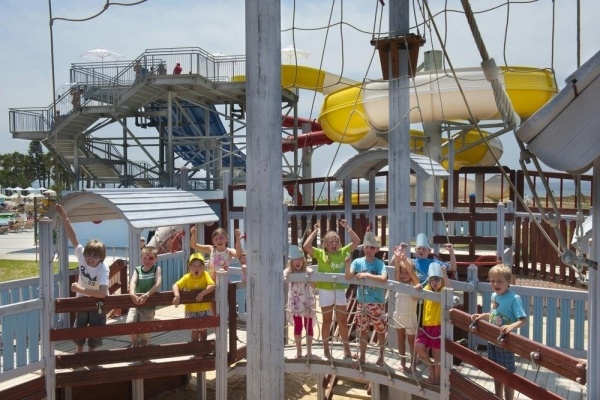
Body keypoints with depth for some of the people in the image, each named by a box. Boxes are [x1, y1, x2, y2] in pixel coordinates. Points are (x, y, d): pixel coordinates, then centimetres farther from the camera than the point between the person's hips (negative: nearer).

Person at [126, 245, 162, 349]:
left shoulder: (156, 269, -4)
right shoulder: (137, 270, 2)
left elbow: (158, 284, -17)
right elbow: (133, 282, -15)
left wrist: (147, 295, -31)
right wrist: (132, 294, -35)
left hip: (149, 305, -2)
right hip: (136, 303, 2)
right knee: (129, 322, -18)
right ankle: (135, 344, 10)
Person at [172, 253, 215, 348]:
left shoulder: (205, 275, -12)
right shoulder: (187, 278, -10)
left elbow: (212, 286, -23)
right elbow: (175, 285, -16)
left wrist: (202, 293, -35)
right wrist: (177, 295, -35)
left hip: (204, 309, 1)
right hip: (191, 310, -1)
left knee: (203, 330, 17)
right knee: (195, 331, 4)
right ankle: (197, 353, 19)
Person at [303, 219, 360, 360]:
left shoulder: (343, 252, 4)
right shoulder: (320, 253, -2)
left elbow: (357, 241, 0)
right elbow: (306, 246, -15)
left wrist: (347, 227, -4)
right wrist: (315, 231, -11)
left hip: (340, 290, 2)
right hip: (325, 291, -2)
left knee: (343, 321, 8)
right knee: (327, 321, 10)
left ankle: (347, 349, 19)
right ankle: (326, 349, 23)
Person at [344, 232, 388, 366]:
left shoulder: (379, 263, -10)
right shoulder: (358, 262, -3)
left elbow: (383, 278, -27)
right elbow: (348, 277, -14)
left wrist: (366, 275, -26)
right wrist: (347, 265, -31)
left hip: (377, 303, -2)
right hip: (362, 302, 2)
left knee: (380, 331, 10)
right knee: (363, 331, 14)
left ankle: (381, 356, 28)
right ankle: (362, 356, 28)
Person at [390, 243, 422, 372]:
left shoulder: (414, 284, -10)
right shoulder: (399, 283, -1)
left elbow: (411, 272, -28)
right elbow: (396, 270, -17)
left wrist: (405, 260, -44)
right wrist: (397, 258, -35)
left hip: (410, 316, -4)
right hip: (398, 315, 4)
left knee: (411, 340, 9)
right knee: (401, 339, 15)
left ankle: (413, 363, 21)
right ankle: (402, 362, 26)